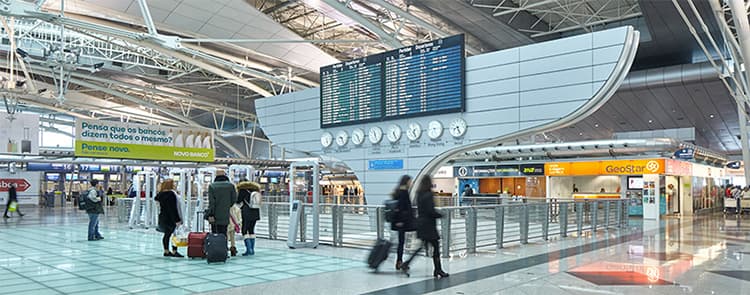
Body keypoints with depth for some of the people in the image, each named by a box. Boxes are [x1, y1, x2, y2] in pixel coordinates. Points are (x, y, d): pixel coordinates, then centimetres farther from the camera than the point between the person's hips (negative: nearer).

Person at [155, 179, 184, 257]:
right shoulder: (171, 194, -17)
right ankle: (174, 251, -3)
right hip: (171, 218, -9)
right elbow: (173, 208, -20)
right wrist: (177, 220, -19)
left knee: (167, 234, 14)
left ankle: (166, 251, 19)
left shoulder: (160, 194, 7)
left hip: (163, 218, 9)